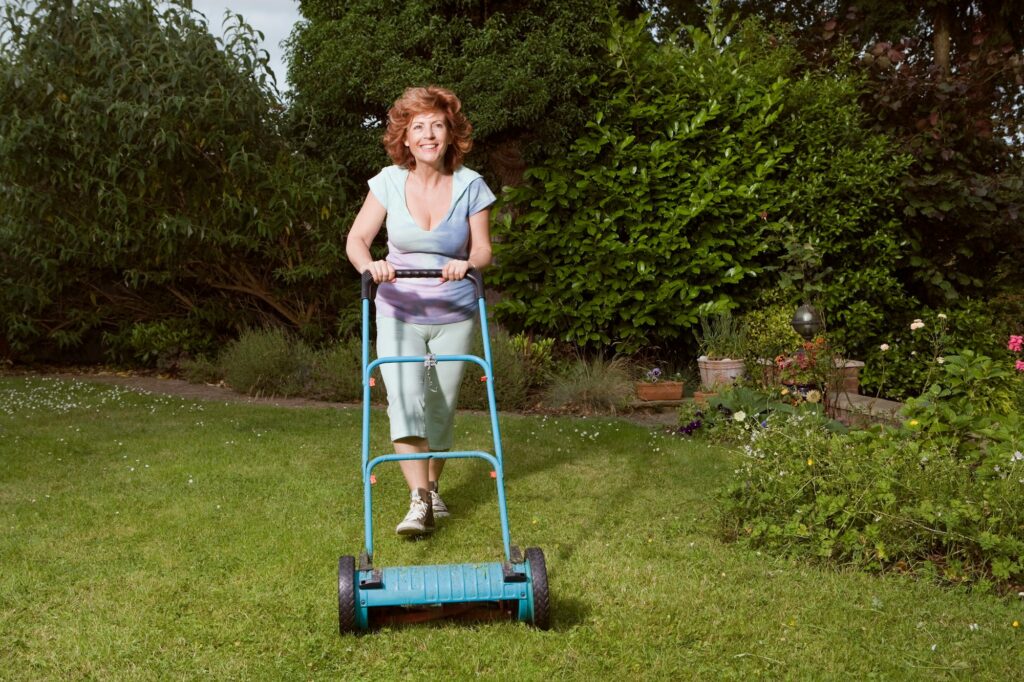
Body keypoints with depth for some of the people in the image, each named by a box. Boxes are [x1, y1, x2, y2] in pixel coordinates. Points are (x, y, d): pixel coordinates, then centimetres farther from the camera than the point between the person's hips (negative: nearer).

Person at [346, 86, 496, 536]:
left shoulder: (470, 185, -7)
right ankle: (418, 501, -18)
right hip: (399, 314, 0)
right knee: (405, 401, -18)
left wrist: (467, 263, -28)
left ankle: (432, 486, 30)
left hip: (454, 317, 1)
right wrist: (369, 265, -30)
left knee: (441, 408, 8)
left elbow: (482, 250, -4)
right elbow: (356, 239, -7)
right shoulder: (390, 181, -6)